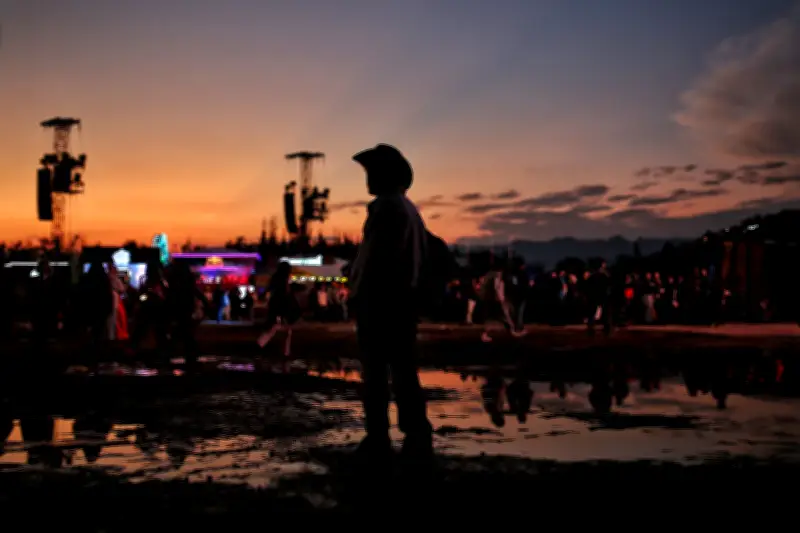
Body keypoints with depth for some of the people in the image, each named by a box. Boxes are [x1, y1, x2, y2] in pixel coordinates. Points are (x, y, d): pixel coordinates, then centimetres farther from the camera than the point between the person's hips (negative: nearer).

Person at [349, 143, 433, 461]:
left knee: (375, 371, -4)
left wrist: (356, 295, -11)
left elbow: (372, 256, -17)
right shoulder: (410, 209, 18)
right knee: (404, 369, 9)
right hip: (406, 299, 9)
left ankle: (378, 438, -2)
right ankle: (417, 437, 8)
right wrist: (413, 294, 17)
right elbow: (421, 256, 17)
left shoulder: (384, 207, -10)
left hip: (379, 299, -8)